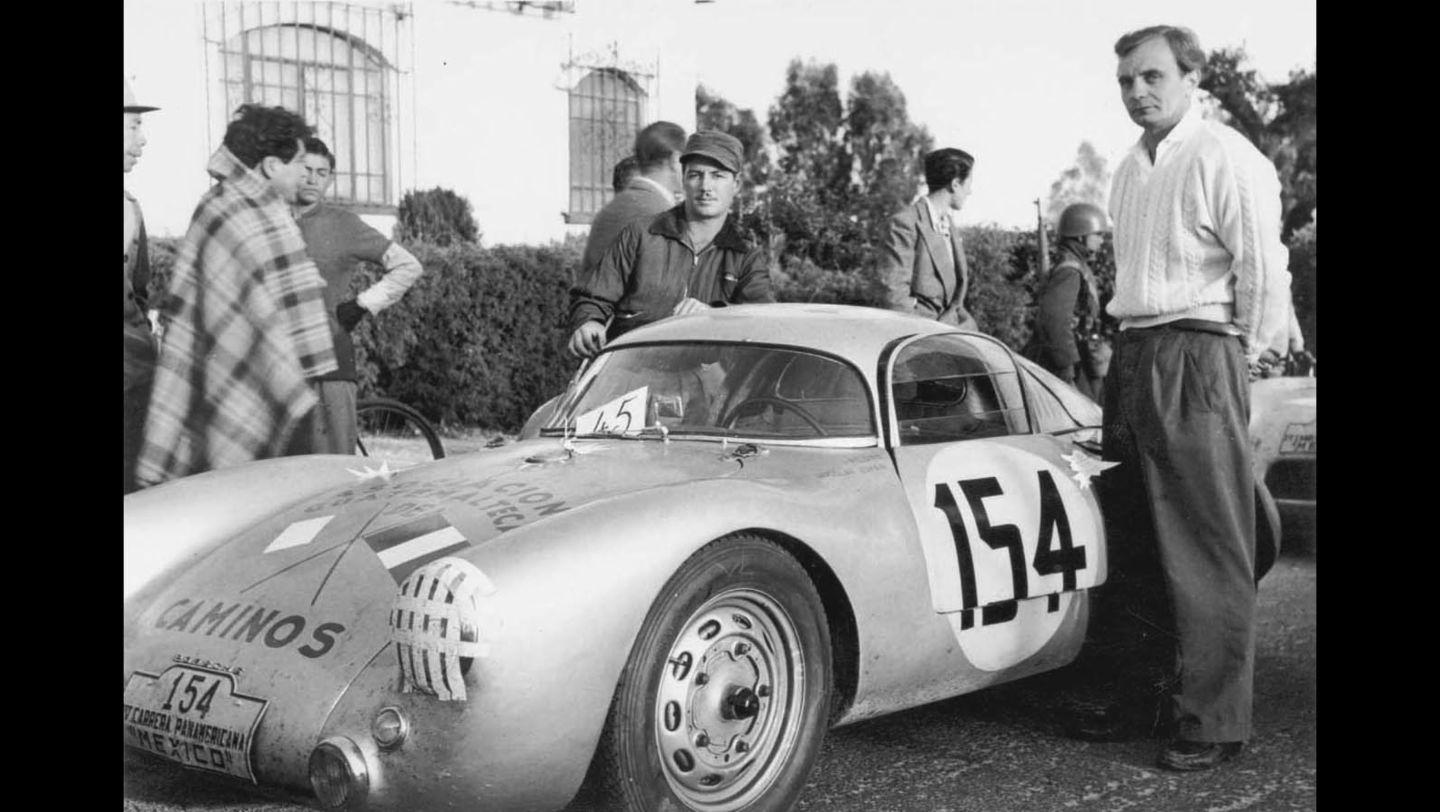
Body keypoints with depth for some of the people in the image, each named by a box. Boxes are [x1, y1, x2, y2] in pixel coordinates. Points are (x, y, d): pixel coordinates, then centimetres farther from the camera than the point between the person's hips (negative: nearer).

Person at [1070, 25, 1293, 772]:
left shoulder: (1226, 159, -8)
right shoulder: (1130, 170, 17)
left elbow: (1263, 271, -10)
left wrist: (1246, 359, -3)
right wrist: (1130, 360, 15)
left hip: (1197, 356, -8)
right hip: (1131, 358, 8)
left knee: (1206, 552, -4)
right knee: (1133, 544, 12)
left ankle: (1213, 723, 3)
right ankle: (1141, 698, 23)